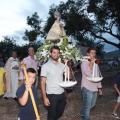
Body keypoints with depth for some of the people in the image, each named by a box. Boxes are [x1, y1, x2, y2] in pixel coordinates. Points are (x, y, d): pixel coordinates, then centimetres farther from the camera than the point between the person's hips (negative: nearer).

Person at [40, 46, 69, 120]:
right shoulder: (45, 66, -10)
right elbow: (42, 83, -10)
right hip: (51, 95, -5)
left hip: (62, 94, 5)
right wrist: (45, 97, -14)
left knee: (60, 113, 22)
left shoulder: (62, 65, 4)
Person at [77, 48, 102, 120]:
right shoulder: (84, 62, -9)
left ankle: (81, 113, 41)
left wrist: (99, 88, 16)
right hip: (87, 88, -8)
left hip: (94, 88, 8)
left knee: (92, 105, 20)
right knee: (87, 106, 2)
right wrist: (91, 62, -22)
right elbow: (87, 73, -27)